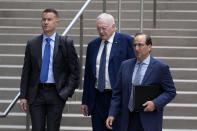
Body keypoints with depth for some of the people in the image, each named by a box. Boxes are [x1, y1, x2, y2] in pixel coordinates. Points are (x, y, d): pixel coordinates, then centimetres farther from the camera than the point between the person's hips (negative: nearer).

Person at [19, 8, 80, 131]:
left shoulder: (66, 43, 1)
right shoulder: (32, 44, 7)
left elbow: (75, 69, 3)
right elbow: (26, 71, 9)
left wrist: (68, 91, -7)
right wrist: (23, 96, 3)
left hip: (56, 93, -2)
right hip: (36, 94, 2)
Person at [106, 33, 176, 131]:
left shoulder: (161, 68, -3)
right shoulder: (125, 65, 9)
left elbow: (170, 92, -1)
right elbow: (117, 92, 10)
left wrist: (155, 103, -16)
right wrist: (112, 114, 1)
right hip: (129, 119, 4)